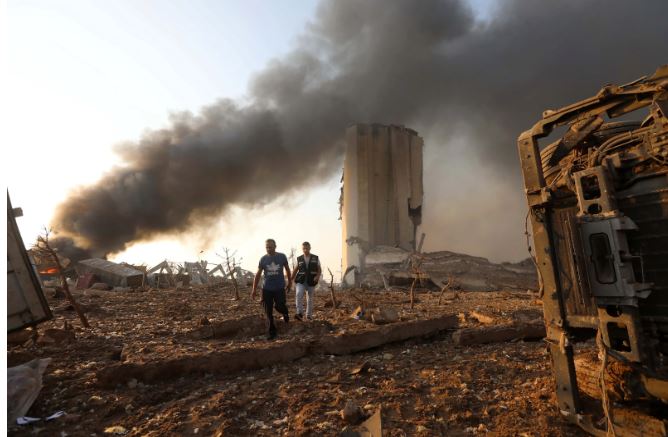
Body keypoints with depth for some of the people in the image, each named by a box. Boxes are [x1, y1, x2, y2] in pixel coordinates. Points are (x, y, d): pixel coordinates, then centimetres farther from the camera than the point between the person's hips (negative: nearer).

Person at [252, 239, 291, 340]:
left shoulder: (282, 256, -4)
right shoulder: (263, 259, -2)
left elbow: (287, 269, 11)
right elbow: (258, 275, 4)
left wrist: (289, 282, 16)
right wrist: (254, 290, 1)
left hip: (280, 288, -1)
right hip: (267, 289, 1)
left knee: (279, 306, -8)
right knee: (268, 312, 4)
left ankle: (285, 313, 29)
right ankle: (272, 332, 18)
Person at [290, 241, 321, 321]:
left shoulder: (315, 258, 2)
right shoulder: (299, 259, 5)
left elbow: (319, 269, 5)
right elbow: (296, 270, 11)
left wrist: (317, 276, -14)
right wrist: (291, 279, 3)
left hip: (311, 282, 1)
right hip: (301, 281, -1)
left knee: (310, 298, 10)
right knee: (299, 294, -25)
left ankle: (309, 314, 26)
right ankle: (299, 313, -22)